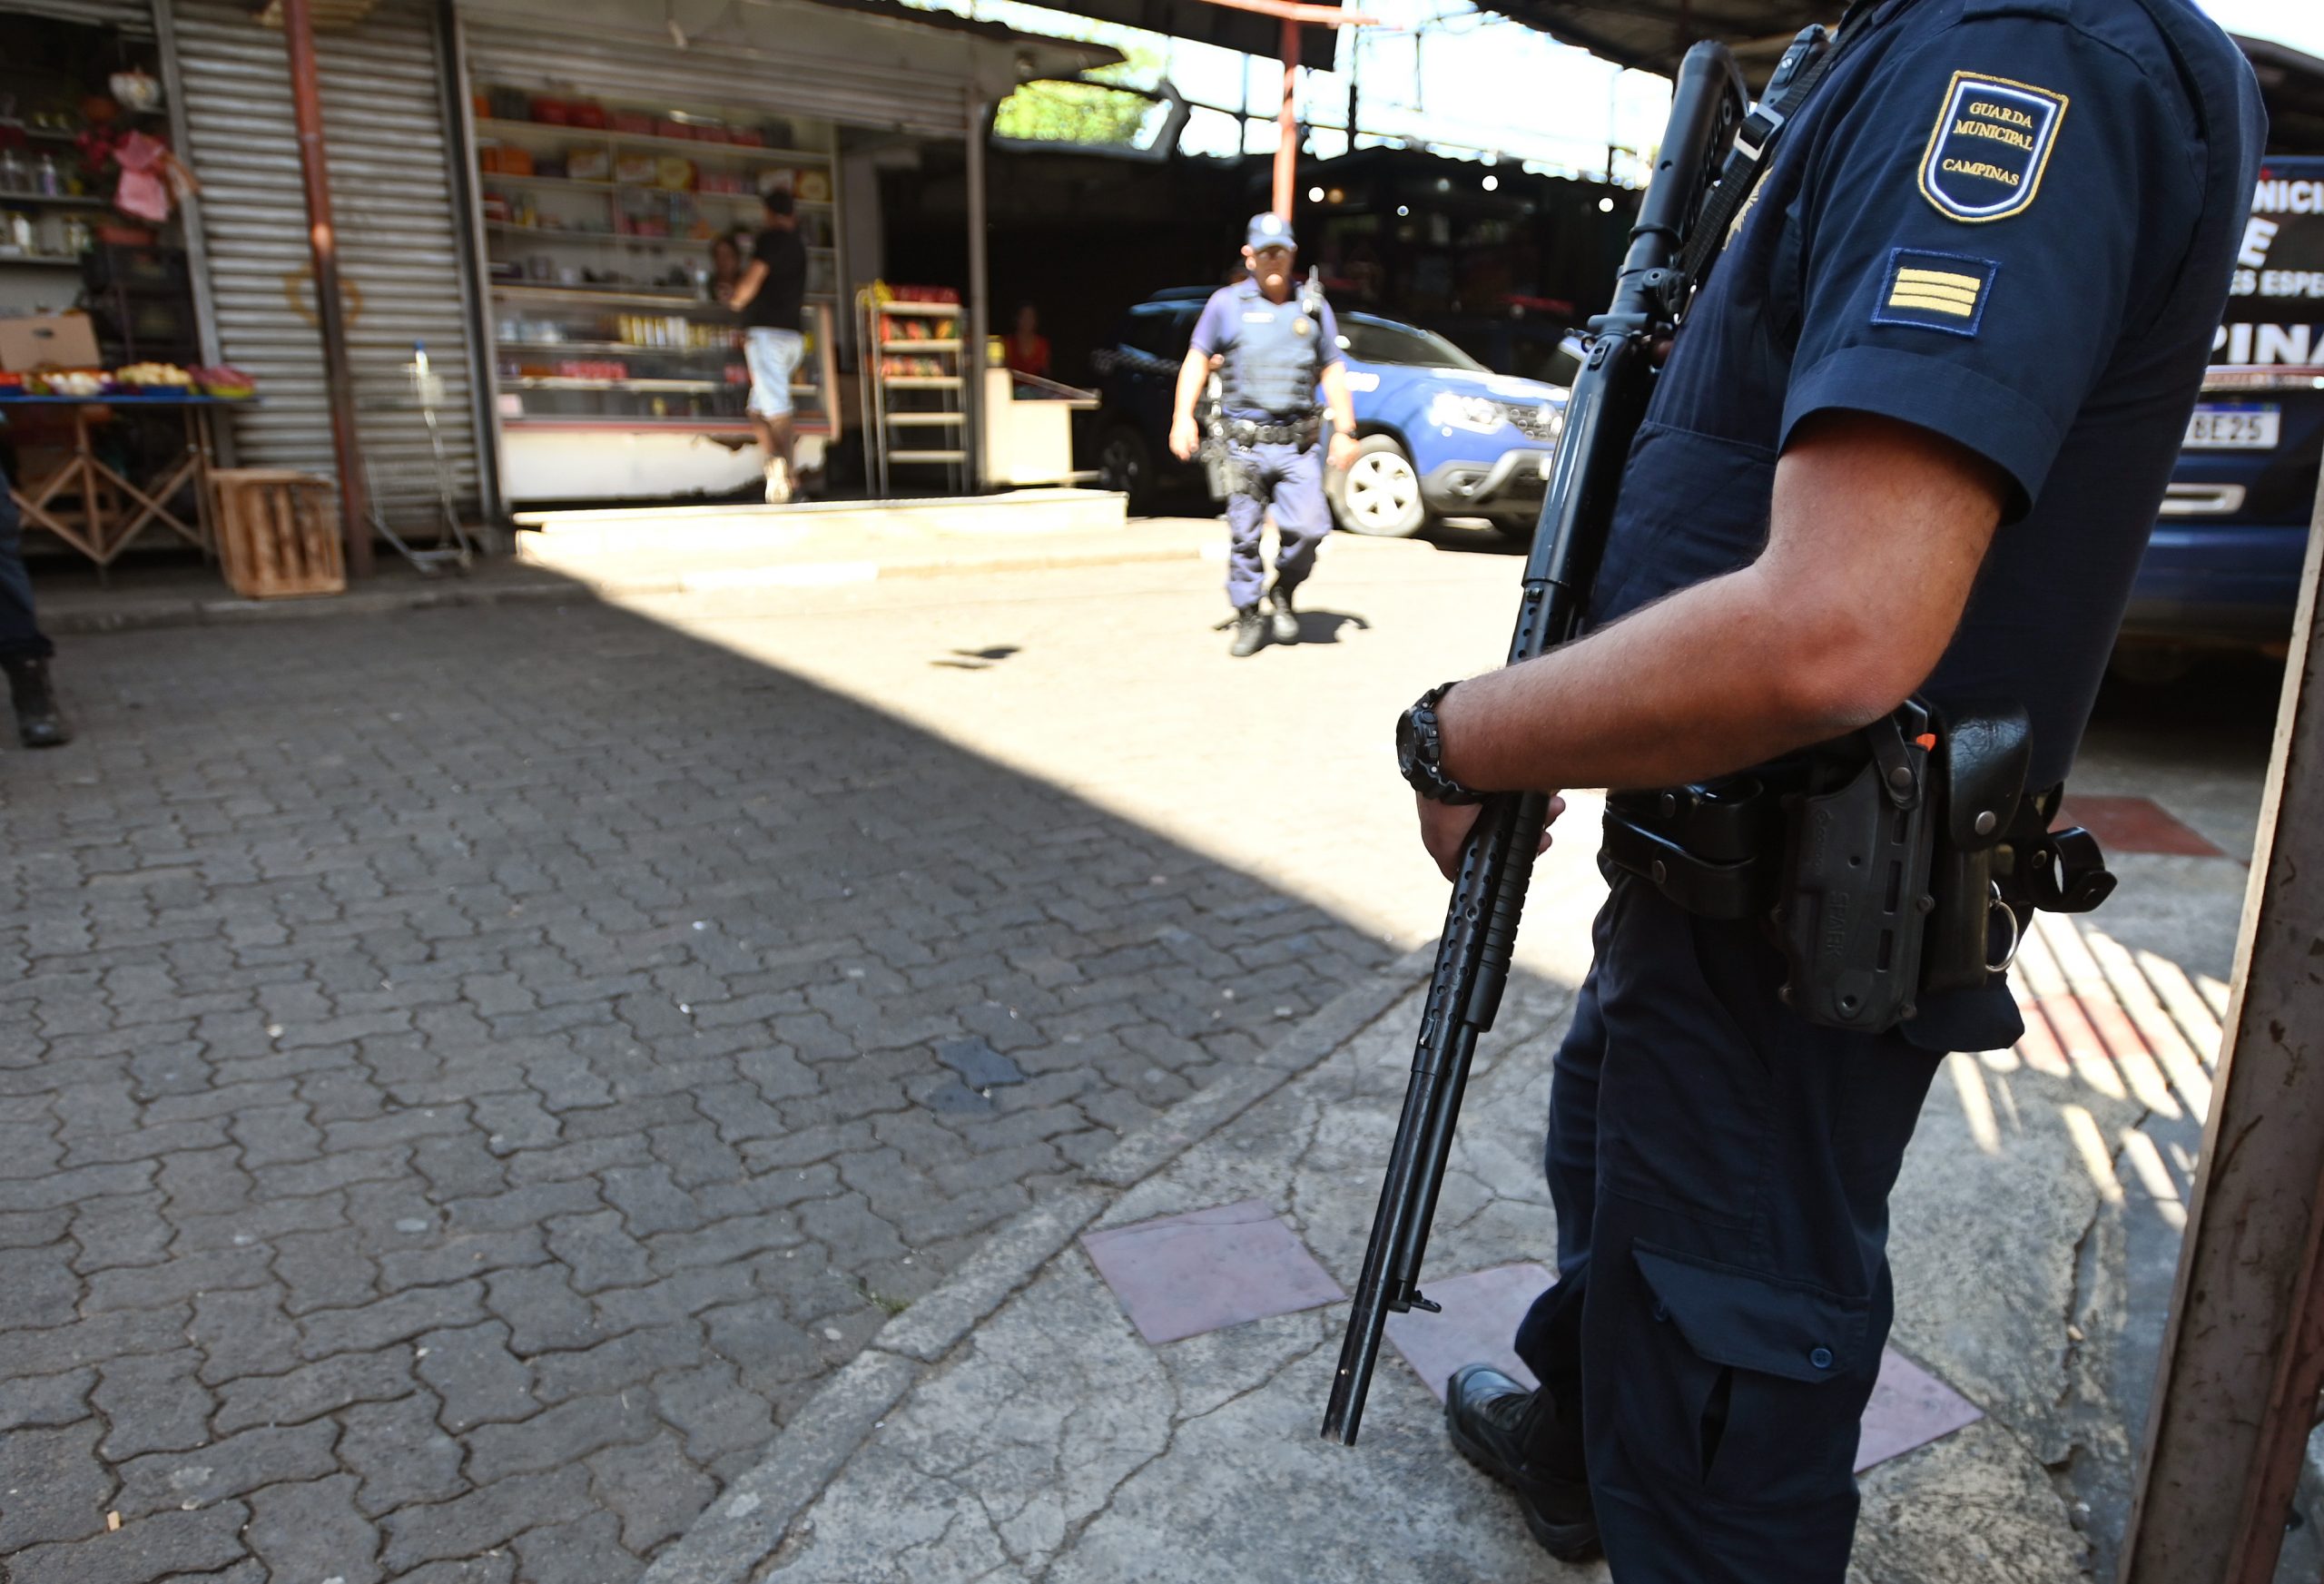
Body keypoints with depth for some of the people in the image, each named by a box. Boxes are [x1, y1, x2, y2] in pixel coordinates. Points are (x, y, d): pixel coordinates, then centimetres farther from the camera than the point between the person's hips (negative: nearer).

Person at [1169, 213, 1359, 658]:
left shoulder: (1313, 306, 13)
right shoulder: (1227, 303, 6)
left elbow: (1333, 371, 16)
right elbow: (1198, 360, 6)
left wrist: (1344, 430, 9)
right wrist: (1183, 417, -5)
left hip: (1298, 444, 2)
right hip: (1245, 442, -1)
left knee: (1309, 527, -12)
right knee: (1244, 535, 0)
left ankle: (1283, 594, 15)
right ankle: (1247, 618, 14)